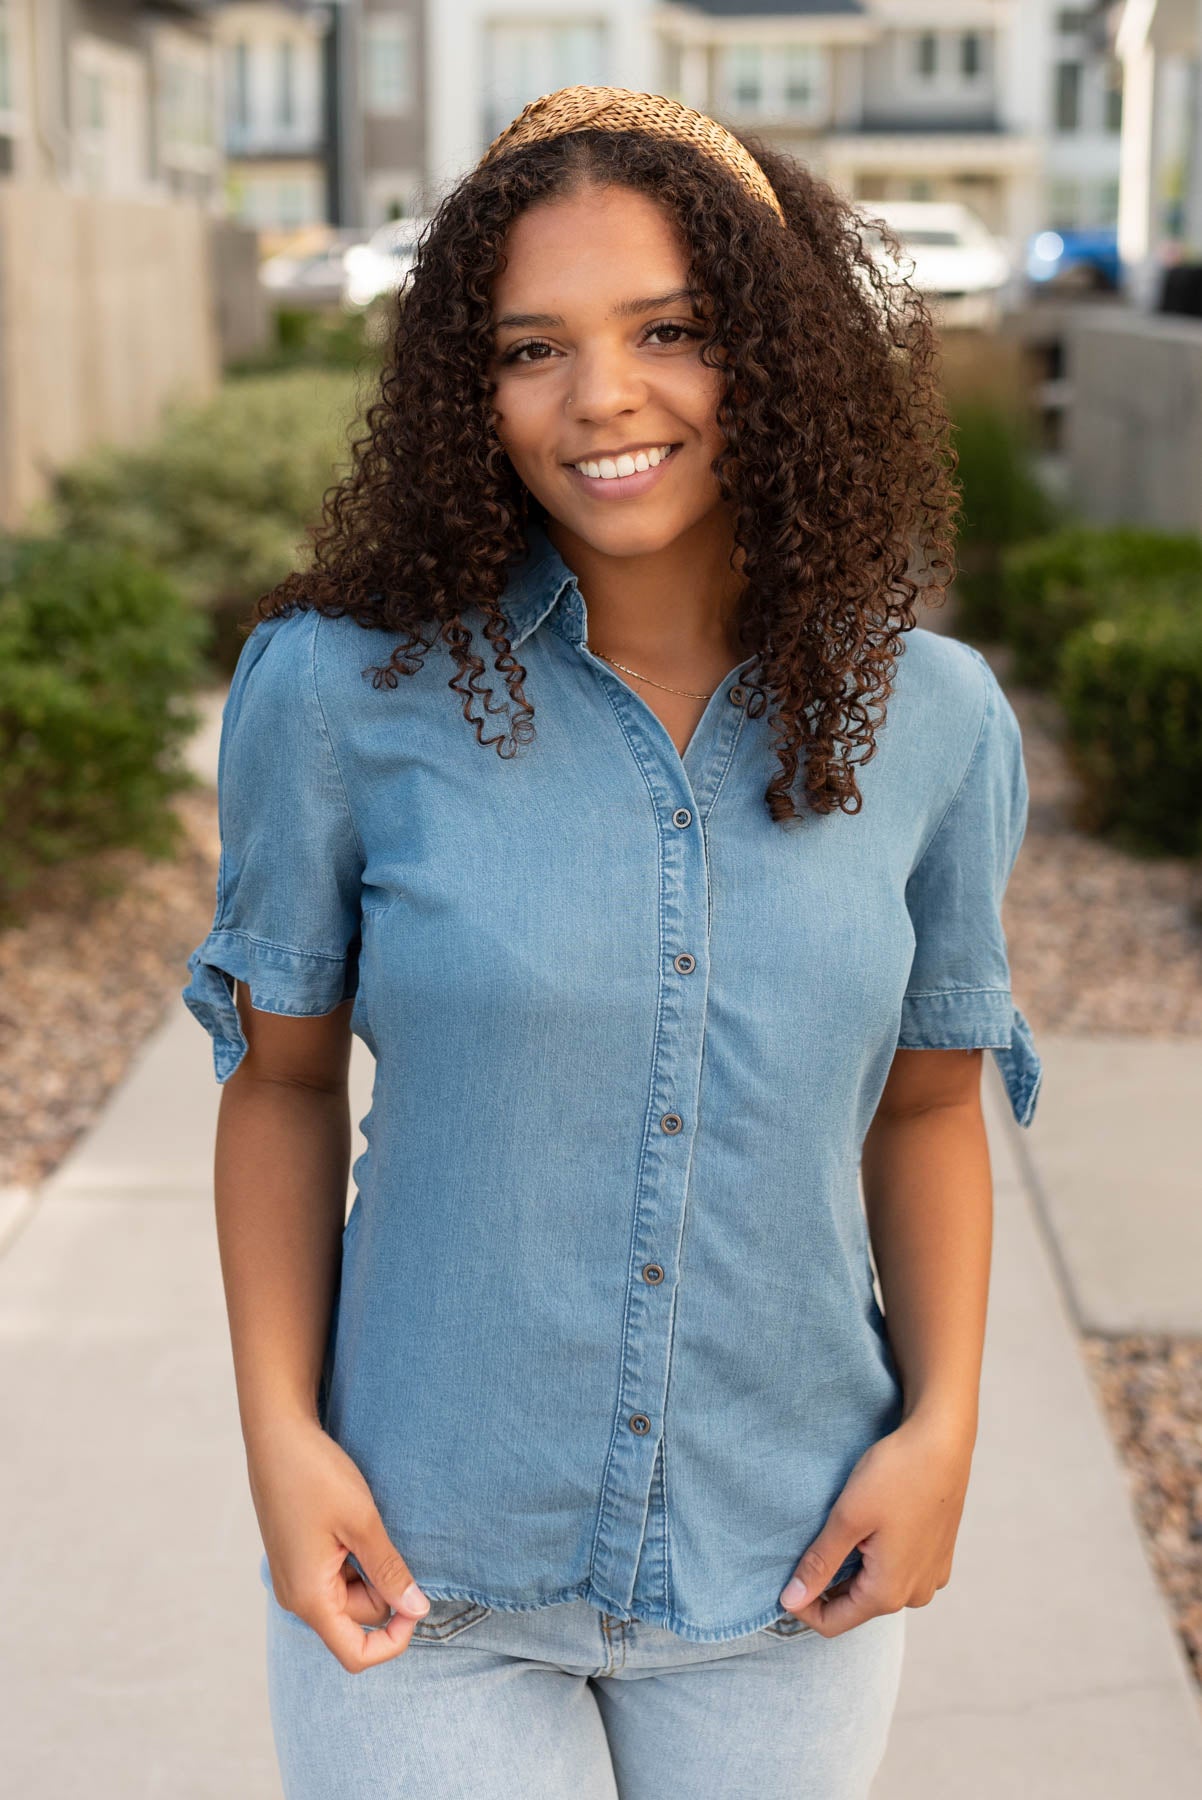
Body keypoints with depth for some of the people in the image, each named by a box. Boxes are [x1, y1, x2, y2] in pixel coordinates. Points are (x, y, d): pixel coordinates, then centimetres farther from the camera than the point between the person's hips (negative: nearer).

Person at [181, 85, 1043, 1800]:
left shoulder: (927, 718, -6)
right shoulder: (344, 693, -12)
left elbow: (927, 1099, 4)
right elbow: (282, 1075, -1)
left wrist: (945, 1422, -6)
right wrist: (279, 1433, -9)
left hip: (782, 1569, 2)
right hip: (420, 1564, -2)